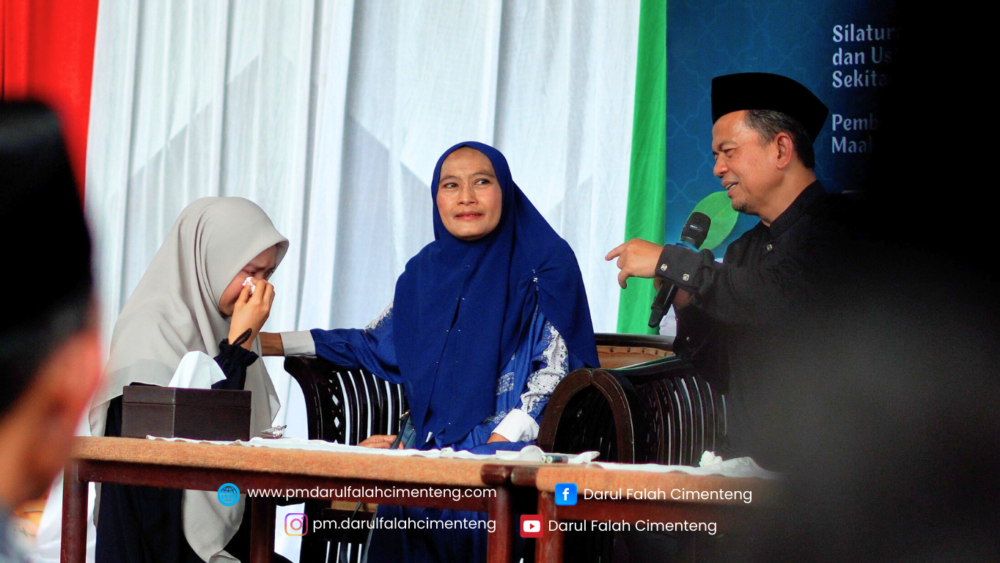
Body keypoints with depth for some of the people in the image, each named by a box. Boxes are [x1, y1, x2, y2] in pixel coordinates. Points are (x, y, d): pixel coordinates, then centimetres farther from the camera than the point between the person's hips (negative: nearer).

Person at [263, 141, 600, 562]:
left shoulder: (545, 264, -1)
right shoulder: (426, 270, 15)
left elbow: (554, 369, -5)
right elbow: (377, 345, 21)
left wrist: (495, 447, -18)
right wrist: (268, 342, 15)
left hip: (509, 441, -4)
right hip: (432, 438, 4)